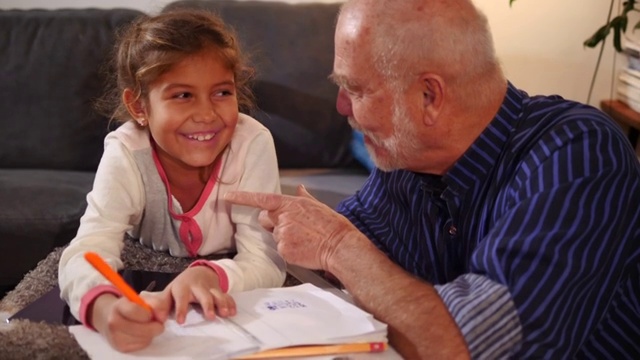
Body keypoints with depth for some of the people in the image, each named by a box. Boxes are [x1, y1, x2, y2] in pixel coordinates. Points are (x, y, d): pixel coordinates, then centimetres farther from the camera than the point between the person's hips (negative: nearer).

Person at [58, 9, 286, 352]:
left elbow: (267, 262, -27)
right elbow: (87, 253, -38)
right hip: (147, 284, 1)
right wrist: (107, 311, -61)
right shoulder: (125, 154, -25)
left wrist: (206, 276, -49)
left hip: (230, 308, -1)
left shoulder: (253, 144, -26)